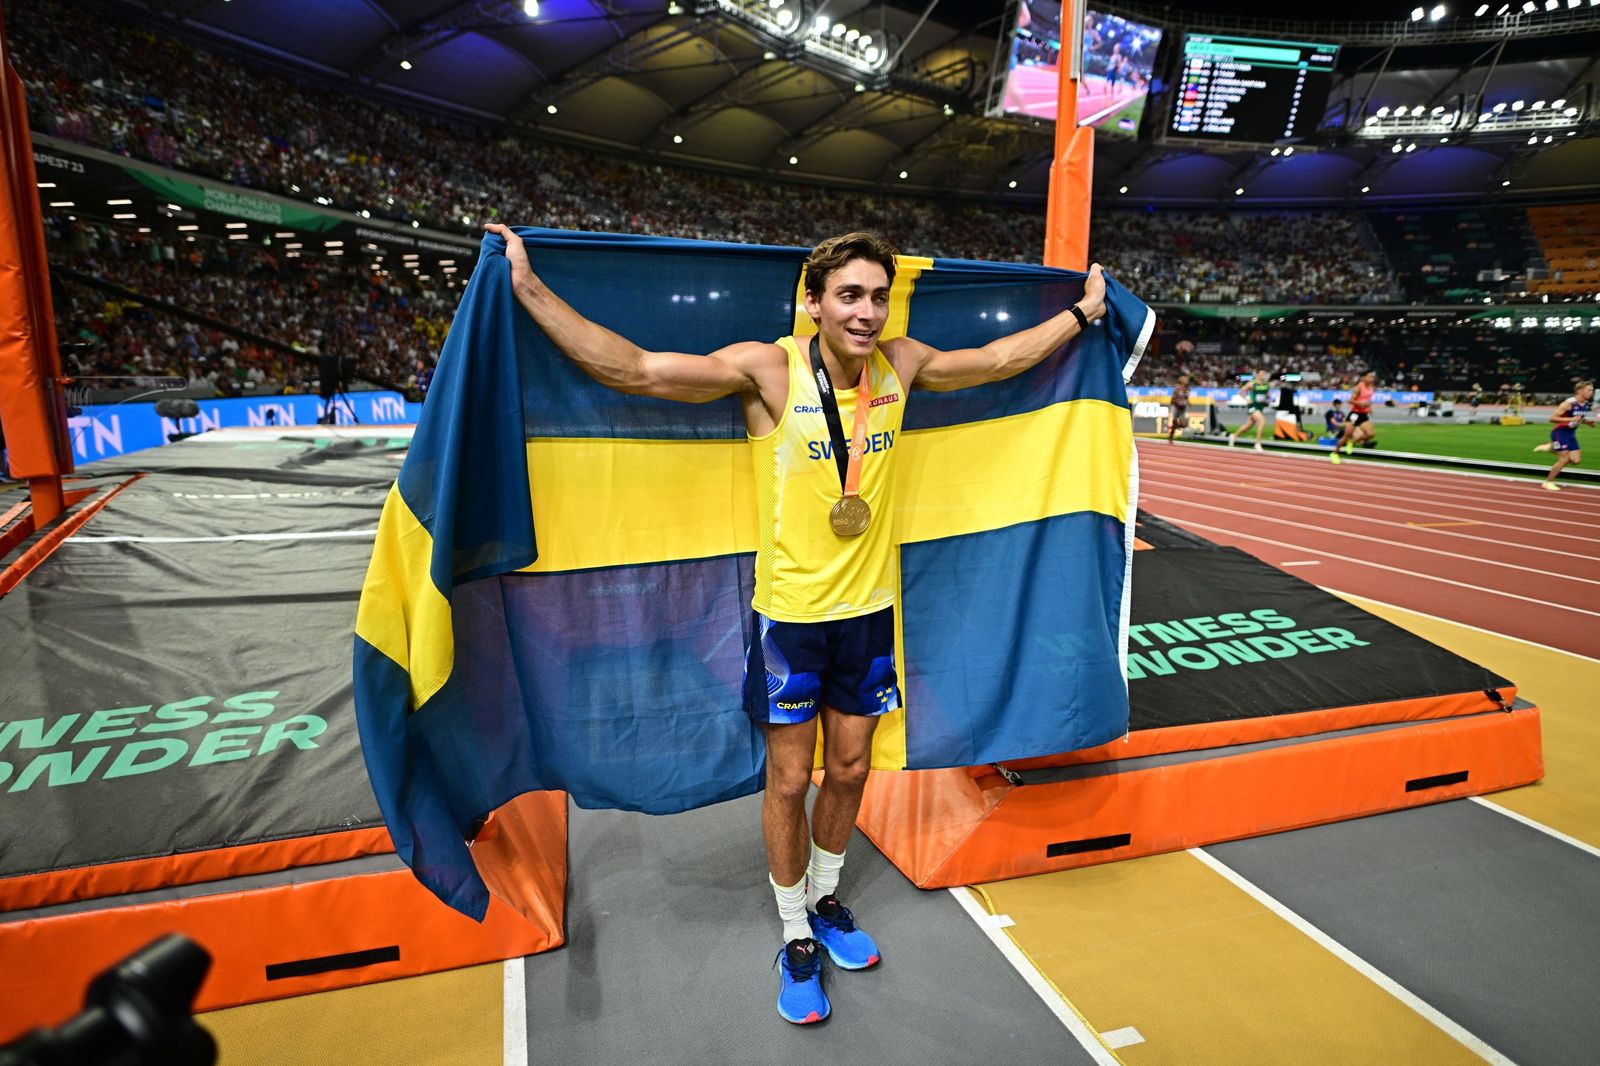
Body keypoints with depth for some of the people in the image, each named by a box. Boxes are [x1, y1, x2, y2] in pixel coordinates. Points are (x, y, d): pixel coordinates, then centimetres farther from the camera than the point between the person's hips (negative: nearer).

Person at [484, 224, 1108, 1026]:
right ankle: (795, 937, 33)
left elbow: (996, 359, 14)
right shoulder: (769, 370, -17)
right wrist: (528, 288, -25)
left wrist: (1080, 314, 21)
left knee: (848, 770, 17)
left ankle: (826, 901, 44)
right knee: (790, 780, 9)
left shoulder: (900, 365, -3)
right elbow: (633, 369, -22)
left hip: (869, 608, 4)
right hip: (789, 614, -4)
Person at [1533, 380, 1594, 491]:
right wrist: (1571, 419, -31)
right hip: (1560, 433, -7)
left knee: (1576, 460, -1)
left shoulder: (1587, 405, 4)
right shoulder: (1569, 403, -20)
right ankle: (1548, 482, 5)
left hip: (1571, 434, 7)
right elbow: (1552, 418, -22)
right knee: (1564, 459, -10)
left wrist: (1587, 422, 1)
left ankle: (1550, 447, 17)